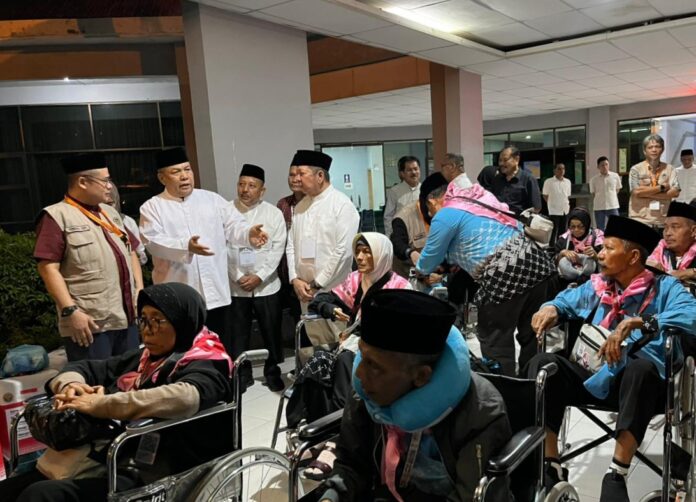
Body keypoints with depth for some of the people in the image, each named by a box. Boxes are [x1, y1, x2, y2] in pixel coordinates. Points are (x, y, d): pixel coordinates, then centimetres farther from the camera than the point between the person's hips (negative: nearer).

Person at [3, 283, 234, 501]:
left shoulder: (204, 367, -6)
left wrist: (100, 405, -24)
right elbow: (85, 368, 25)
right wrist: (70, 385, 0)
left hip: (139, 476, -8)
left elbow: (184, 398, -28)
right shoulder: (142, 359, 19)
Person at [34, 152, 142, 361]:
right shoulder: (57, 216, -7)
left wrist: (140, 290, 11)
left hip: (127, 318, 7)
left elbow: (131, 252, 21)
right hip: (90, 323, -7)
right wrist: (71, 310, -18)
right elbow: (48, 268, -12)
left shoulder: (110, 212, 16)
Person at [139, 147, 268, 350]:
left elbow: (234, 225, 3)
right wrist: (186, 247, -31)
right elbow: (154, 242, -13)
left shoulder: (212, 199, 11)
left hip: (216, 292, 3)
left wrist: (249, 233, -21)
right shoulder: (152, 207, 2)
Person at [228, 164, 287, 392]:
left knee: (271, 332, 10)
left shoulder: (273, 213, 0)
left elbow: (277, 249, -4)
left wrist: (259, 276, -12)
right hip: (235, 285, 0)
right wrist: (239, 277, -11)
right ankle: (242, 375, 27)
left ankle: (272, 372, 29)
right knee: (238, 334, 10)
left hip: (266, 285, 0)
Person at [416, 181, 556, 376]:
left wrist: (420, 268, 32)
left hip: (506, 274, -9)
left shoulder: (445, 215, -1)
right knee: (531, 334, 19)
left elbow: (428, 262, 8)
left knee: (495, 341, 5)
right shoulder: (478, 201, 22)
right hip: (537, 261, 9)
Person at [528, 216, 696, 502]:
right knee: (544, 363, -19)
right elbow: (564, 300, 25)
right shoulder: (597, 287, 10)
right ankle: (551, 467, -16)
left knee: (640, 366, -37)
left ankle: (616, 475, -27)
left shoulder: (664, 288, -3)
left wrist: (635, 323, -32)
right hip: (597, 379, 4)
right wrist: (550, 309, 0)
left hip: (643, 382, -4)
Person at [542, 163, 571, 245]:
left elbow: (568, 196, 18)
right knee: (553, 232, -2)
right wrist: (552, 204, -2)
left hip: (565, 210, 5)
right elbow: (545, 195, 0)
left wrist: (568, 204, 6)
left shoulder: (568, 182, 9)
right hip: (554, 211, -5)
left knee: (562, 232, 10)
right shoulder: (549, 182, -5)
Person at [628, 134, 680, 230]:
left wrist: (646, 193, -11)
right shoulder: (636, 169, 1)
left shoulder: (669, 169, 8)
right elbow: (637, 192, -12)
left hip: (663, 222, 2)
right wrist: (661, 187, -6)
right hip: (640, 221, -2)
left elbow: (675, 192, -4)